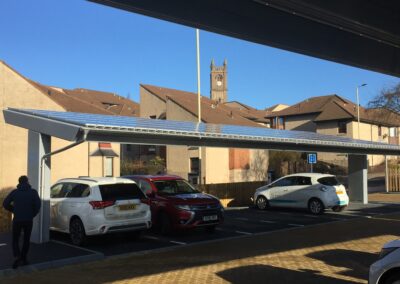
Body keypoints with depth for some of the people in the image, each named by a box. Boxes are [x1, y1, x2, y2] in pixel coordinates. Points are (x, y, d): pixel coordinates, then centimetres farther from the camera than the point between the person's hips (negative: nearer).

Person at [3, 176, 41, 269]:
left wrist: (13, 210, 13)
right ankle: (23, 259, 15)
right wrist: (33, 214, 3)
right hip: (28, 220, 0)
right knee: (26, 240, 15)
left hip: (17, 220, 0)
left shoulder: (14, 192, 2)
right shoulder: (33, 192, -1)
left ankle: (17, 257, -12)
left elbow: (5, 204, -1)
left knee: (15, 240, 9)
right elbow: (38, 204, -11)